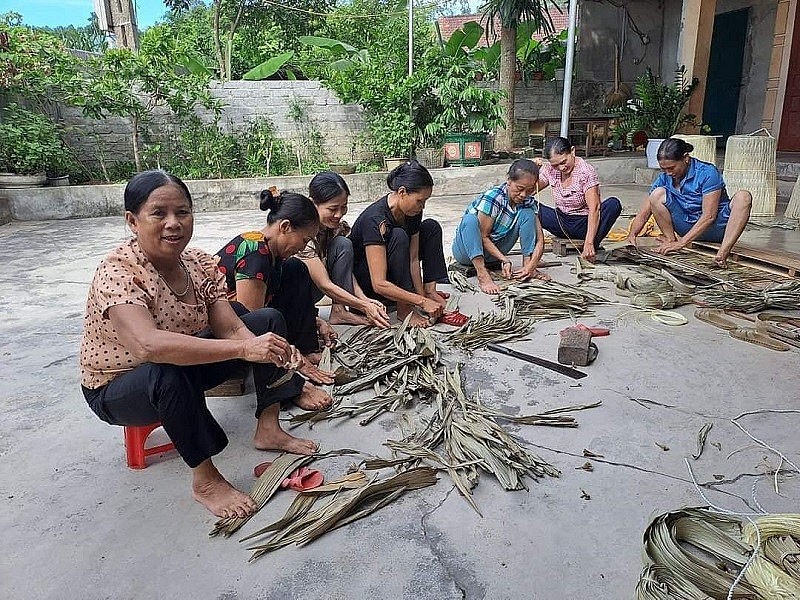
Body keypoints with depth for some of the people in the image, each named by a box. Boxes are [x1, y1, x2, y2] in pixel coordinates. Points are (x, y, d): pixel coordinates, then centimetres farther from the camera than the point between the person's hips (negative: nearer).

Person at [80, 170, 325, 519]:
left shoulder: (199, 264, -9)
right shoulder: (117, 273, -29)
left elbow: (231, 328, -16)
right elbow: (148, 345, -46)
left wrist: (274, 351, -37)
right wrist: (244, 349, -49)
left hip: (186, 368, 7)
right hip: (117, 389, -7)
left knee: (269, 321, -2)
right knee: (168, 371, -42)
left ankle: (268, 429, -1)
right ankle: (205, 480, -22)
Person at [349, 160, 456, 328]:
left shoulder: (412, 212, -11)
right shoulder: (375, 219, -34)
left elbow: (413, 259, -9)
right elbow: (379, 285, -38)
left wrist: (423, 295, -19)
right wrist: (422, 302, -37)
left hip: (394, 271, 8)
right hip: (362, 280, -7)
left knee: (431, 227, -5)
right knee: (398, 236, -34)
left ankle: (429, 290, -9)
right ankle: (404, 308, -27)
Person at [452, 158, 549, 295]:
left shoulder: (529, 202, -7)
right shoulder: (492, 198, -24)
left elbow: (539, 240, -9)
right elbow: (483, 236, -20)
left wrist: (531, 266, -25)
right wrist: (504, 260, -28)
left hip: (494, 250, 5)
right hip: (467, 250, -5)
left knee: (527, 213, -9)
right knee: (470, 219, -36)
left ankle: (526, 264, -13)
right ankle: (482, 275, -42)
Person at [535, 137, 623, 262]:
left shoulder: (586, 171, -19)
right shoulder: (549, 170, -4)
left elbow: (594, 209, -28)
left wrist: (589, 243, -39)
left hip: (584, 223, -3)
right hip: (561, 223, 3)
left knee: (614, 204, -33)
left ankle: (591, 249, -24)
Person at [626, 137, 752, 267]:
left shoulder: (707, 172, -16)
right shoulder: (664, 179, -2)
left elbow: (709, 216, -22)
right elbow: (643, 213, -4)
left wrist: (681, 243, -29)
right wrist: (632, 235, -24)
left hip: (715, 228, -3)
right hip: (689, 227, 3)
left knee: (743, 196, -32)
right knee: (658, 194, -16)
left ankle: (723, 252, -46)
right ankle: (670, 240, -14)